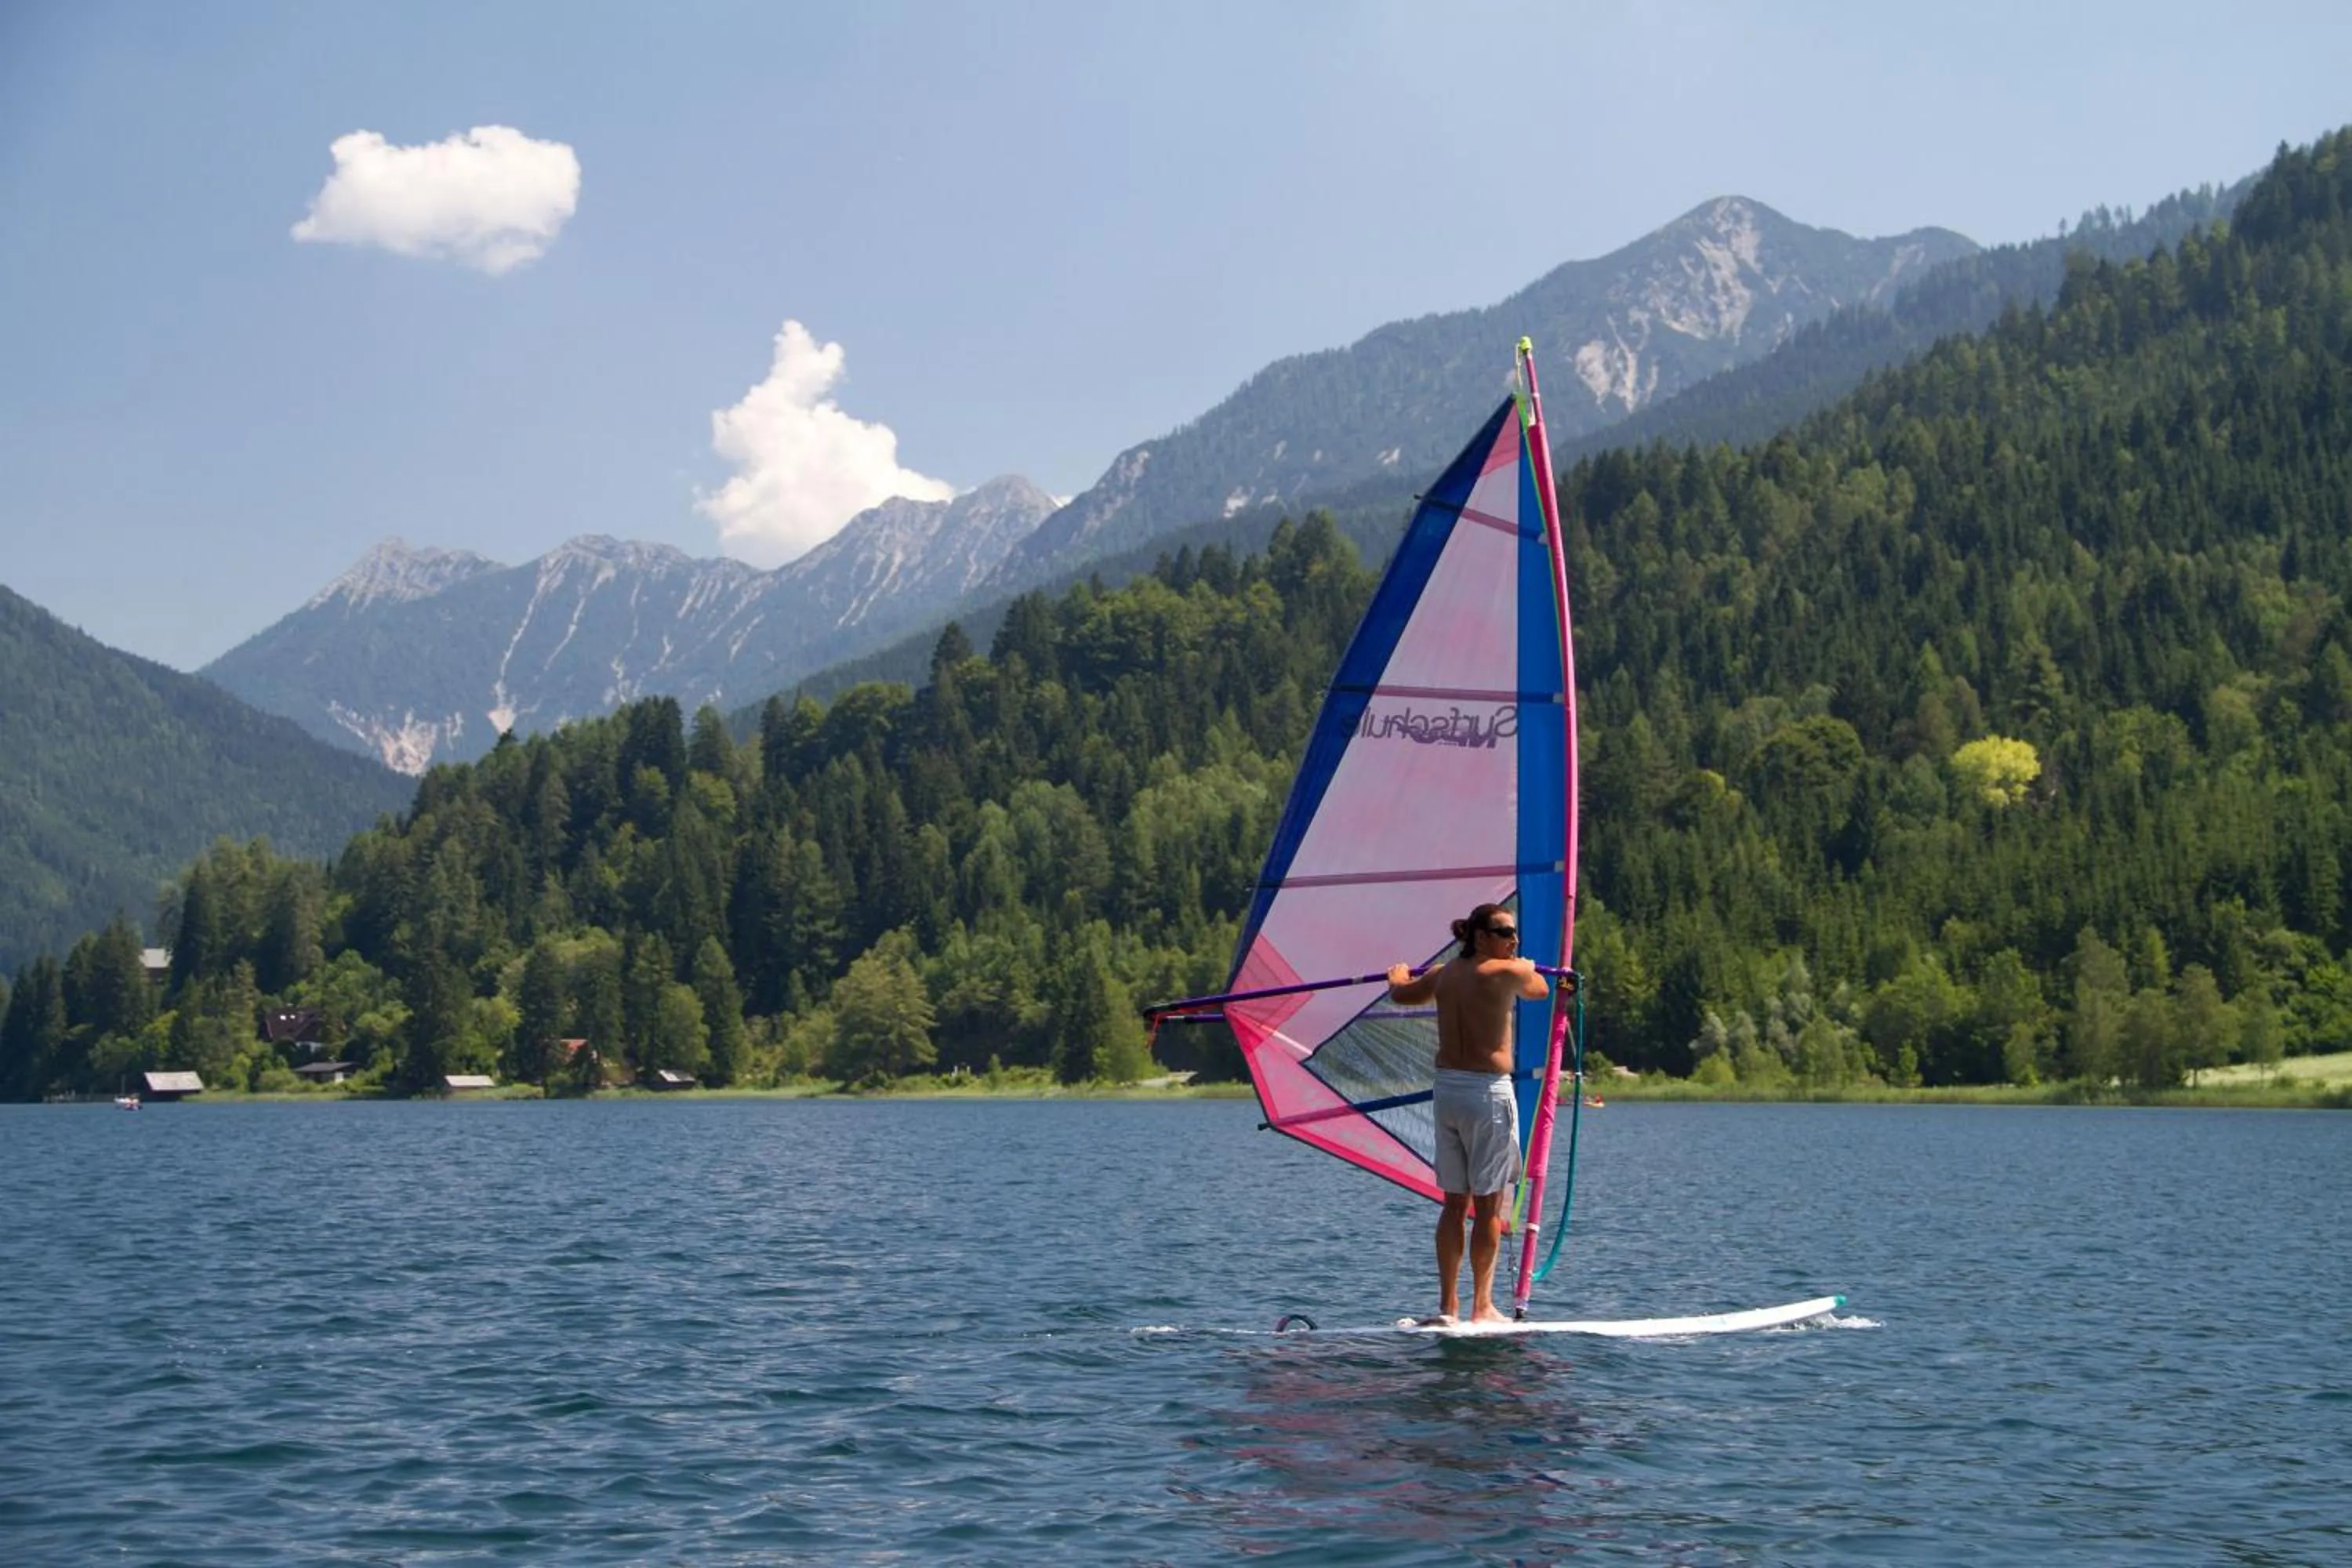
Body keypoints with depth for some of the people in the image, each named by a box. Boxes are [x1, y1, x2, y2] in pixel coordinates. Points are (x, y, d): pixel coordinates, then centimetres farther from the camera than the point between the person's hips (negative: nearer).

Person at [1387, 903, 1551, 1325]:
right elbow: (1540, 990, 13)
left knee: (1455, 1202, 11)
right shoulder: (1507, 972, -8)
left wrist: (1398, 974, 52)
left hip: (1446, 1090, 6)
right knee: (1488, 1205, 1)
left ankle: (1448, 1306, 12)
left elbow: (1400, 994, 29)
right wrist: (1527, 967, 35)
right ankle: (1482, 1306, 4)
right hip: (1488, 1092, -6)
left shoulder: (1443, 973, 10)